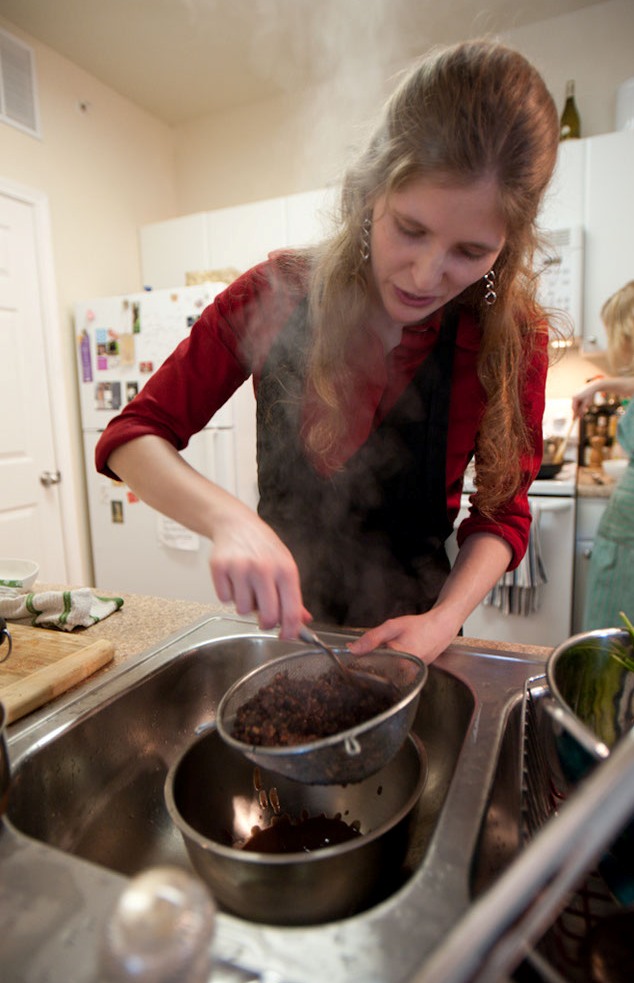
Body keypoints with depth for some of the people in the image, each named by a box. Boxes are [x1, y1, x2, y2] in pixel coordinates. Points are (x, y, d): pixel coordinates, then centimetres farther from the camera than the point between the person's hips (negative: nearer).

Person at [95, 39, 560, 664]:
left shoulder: (511, 340, -19)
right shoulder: (278, 295, -20)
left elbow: (501, 513, -9)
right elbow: (132, 437, -18)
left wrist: (443, 620, -26)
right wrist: (228, 519, -38)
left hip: (409, 618, 0)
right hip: (280, 615, 2)